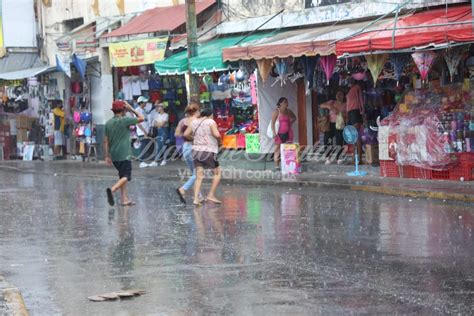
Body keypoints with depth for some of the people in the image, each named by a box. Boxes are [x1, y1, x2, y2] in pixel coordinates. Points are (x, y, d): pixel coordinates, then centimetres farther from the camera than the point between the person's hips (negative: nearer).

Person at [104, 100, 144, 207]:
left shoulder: (108, 123, 8)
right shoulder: (125, 120, -11)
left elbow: (106, 141, 9)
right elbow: (141, 118, -3)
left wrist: (107, 156, 12)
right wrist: (131, 109, 3)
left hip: (114, 155, 7)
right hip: (124, 155, -7)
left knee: (122, 176, 16)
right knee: (126, 177, -5)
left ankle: (125, 199, 12)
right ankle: (112, 189, -30)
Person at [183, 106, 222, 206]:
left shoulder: (195, 122, 9)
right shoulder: (211, 122, -7)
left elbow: (186, 134, 9)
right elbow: (216, 134, -20)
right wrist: (220, 141, 0)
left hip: (196, 150, 5)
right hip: (208, 151, -5)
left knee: (199, 176, 5)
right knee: (217, 173, 11)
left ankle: (196, 198, -6)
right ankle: (211, 195, 4)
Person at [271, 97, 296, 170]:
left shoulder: (288, 111, 11)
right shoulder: (277, 111, -6)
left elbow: (294, 117, 30)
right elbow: (273, 122, -10)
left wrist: (291, 122, 11)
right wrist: (274, 132, -18)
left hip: (288, 133, 6)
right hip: (279, 133, -6)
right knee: (278, 148, -4)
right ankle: (277, 165, -3)